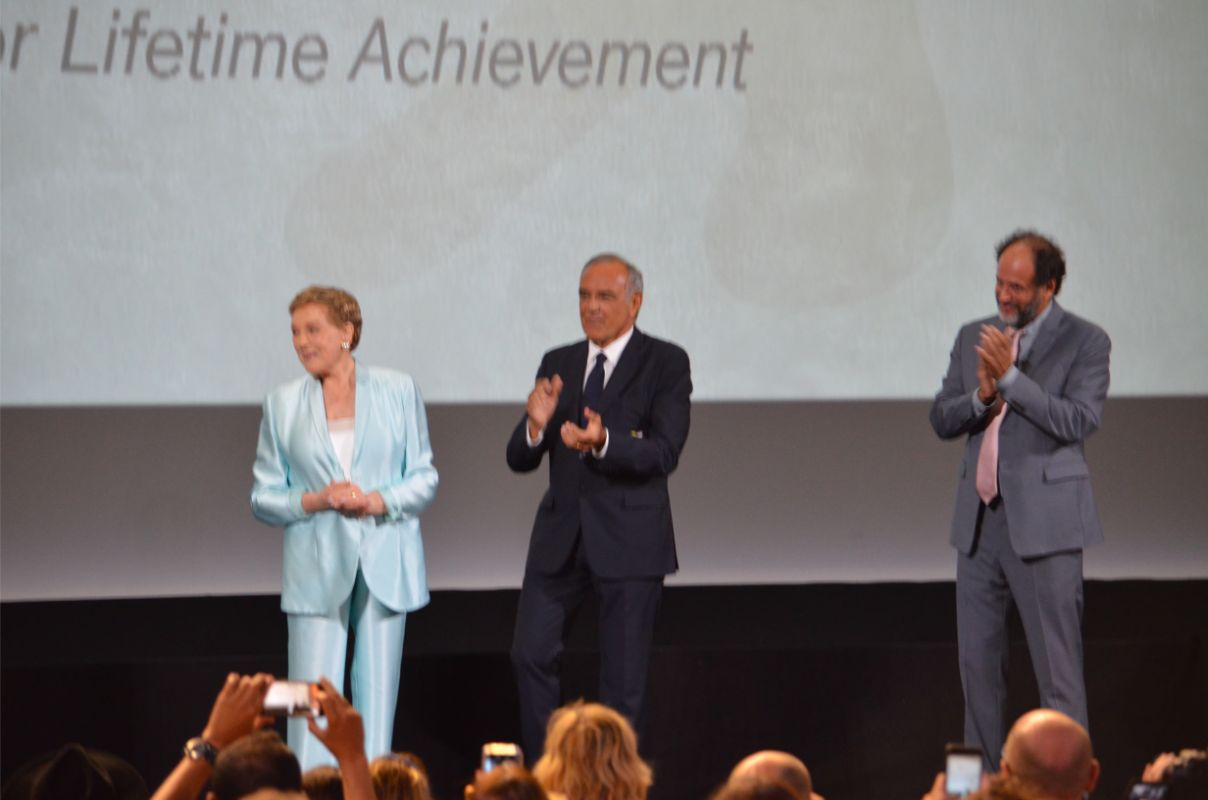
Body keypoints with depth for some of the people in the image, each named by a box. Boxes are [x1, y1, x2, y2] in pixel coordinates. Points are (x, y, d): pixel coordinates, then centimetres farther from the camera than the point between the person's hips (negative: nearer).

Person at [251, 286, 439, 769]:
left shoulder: (397, 392, 4)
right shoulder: (283, 405, 6)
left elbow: (424, 478, 5)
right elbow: (263, 497, 7)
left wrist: (377, 501, -13)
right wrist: (313, 501, -12)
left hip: (384, 564, 0)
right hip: (316, 572, 0)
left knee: (376, 702, 3)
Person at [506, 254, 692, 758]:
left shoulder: (666, 364, -4)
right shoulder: (558, 365, 10)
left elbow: (664, 453, -15)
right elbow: (520, 460, 7)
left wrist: (603, 443, -33)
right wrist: (535, 426, -16)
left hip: (629, 540, -4)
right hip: (561, 538, 4)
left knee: (623, 678, 1)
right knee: (531, 655, -2)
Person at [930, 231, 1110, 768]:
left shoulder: (1084, 342, -4)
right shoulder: (975, 338, 12)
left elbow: (1080, 421, -16)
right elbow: (942, 420, 8)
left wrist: (1011, 379, -21)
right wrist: (981, 397, -12)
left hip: (1043, 523, -6)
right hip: (980, 522, 6)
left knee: (1057, 665, -5)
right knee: (977, 660, 9)